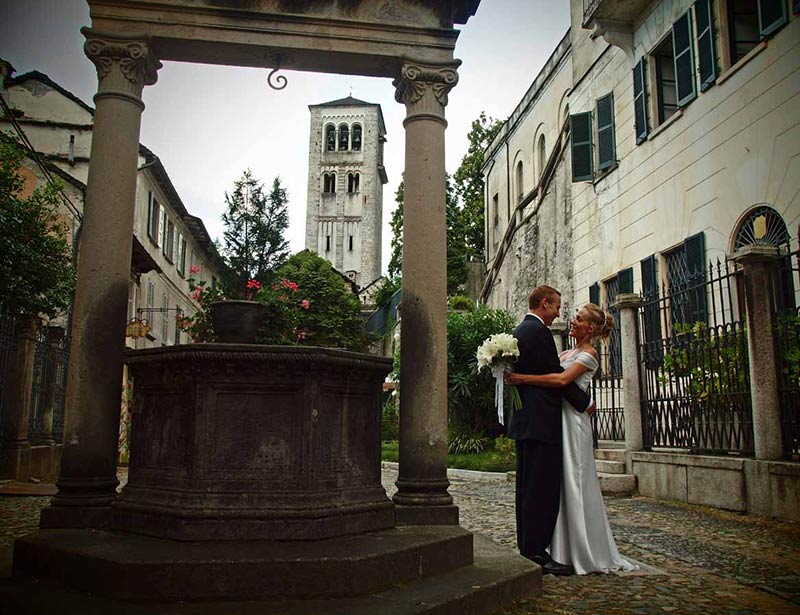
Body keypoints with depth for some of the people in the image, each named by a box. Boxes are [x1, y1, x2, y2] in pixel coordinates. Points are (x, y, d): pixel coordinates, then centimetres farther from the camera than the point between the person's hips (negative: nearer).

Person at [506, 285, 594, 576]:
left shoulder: (519, 331, 18)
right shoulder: (539, 331, -13)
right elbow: (557, 376, -14)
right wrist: (586, 402, -4)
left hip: (524, 421, 11)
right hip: (542, 422, -11)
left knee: (527, 487, 13)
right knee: (543, 488, -7)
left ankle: (527, 548, 20)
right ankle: (536, 552, -5)